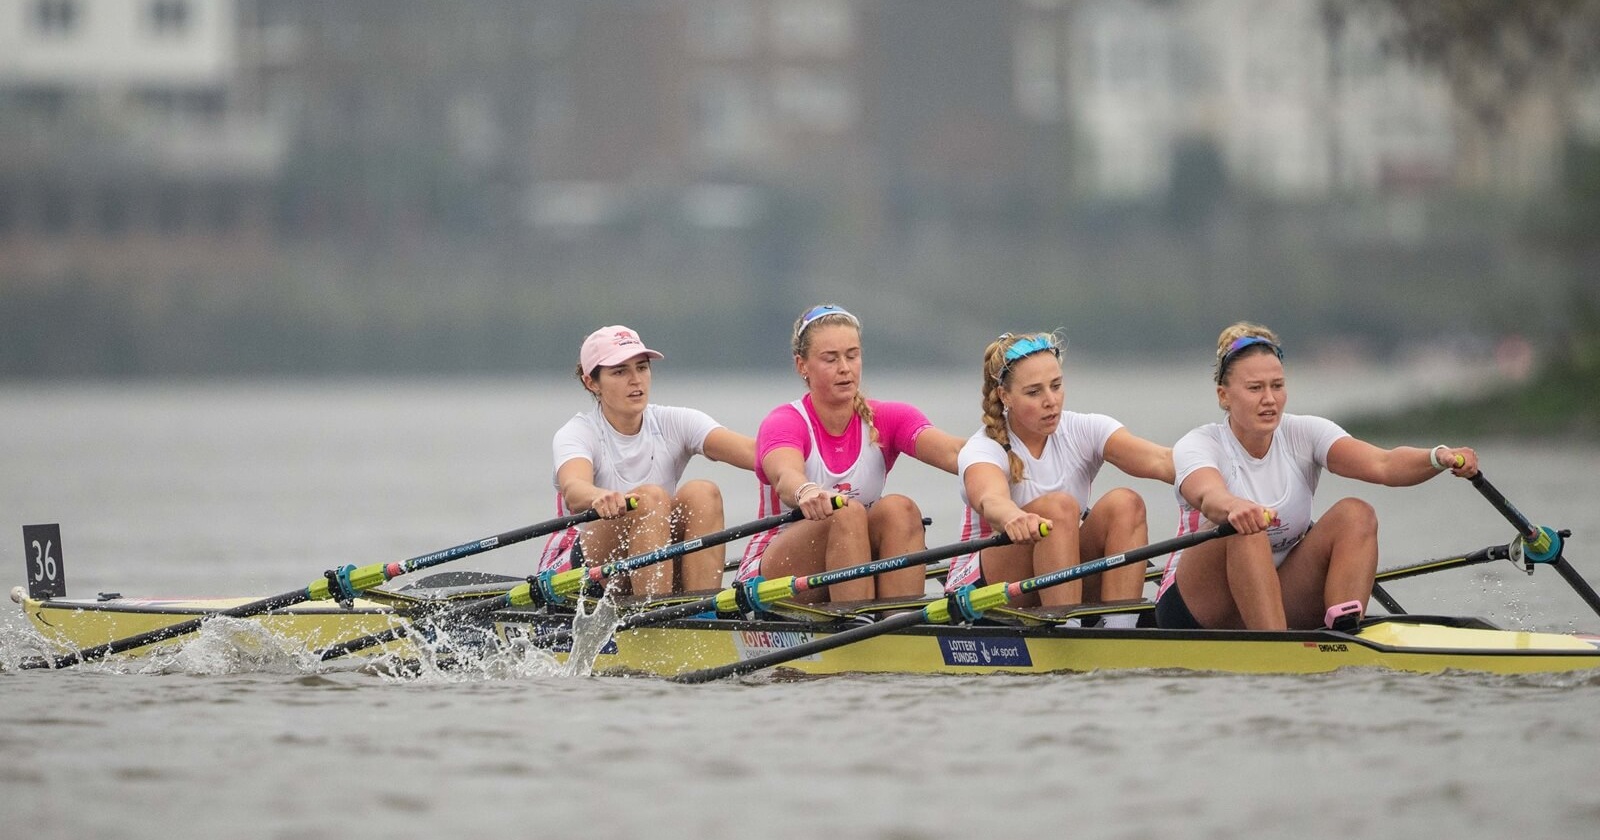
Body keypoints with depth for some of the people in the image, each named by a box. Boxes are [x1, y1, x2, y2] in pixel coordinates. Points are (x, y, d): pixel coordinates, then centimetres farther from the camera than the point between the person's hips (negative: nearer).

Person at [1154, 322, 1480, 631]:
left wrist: (1439, 458, -41)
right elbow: (1209, 496, -38)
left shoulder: (1302, 435, -3)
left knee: (1355, 515, -17)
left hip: (1279, 605, 4)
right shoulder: (1198, 446, -13)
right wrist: (1233, 507, -62)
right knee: (1244, 528, -33)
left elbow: (1381, 464, -21)